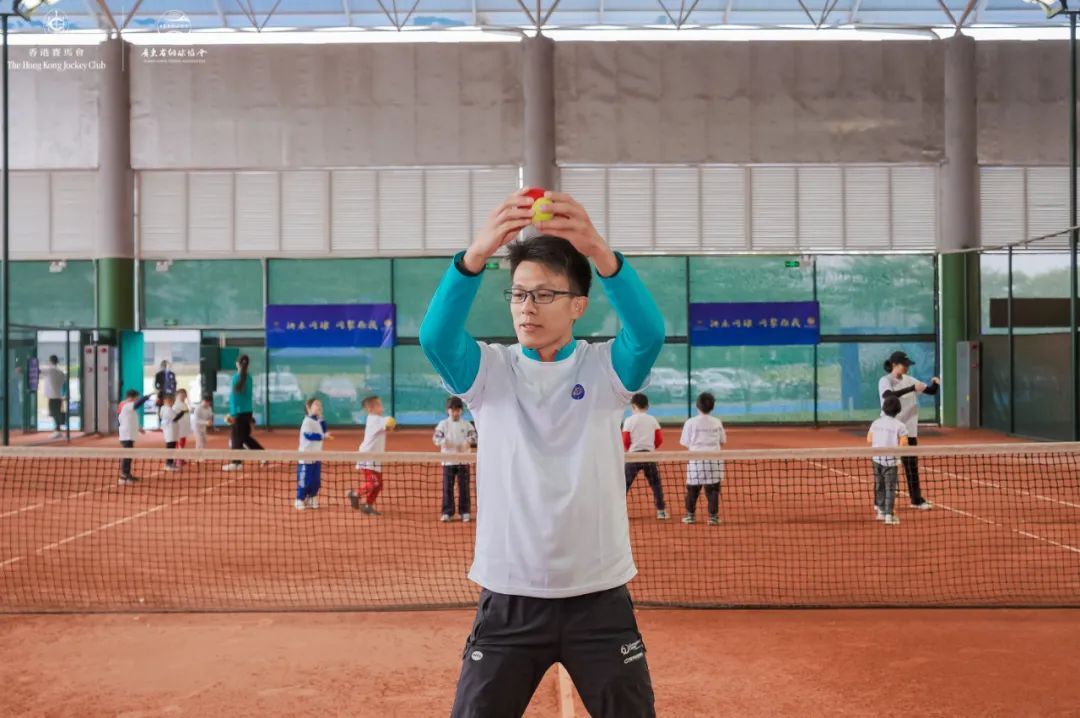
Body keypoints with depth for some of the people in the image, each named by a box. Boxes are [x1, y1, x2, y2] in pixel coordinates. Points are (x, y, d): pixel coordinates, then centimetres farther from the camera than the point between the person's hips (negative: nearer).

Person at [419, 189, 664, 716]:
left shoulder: (604, 368, -1)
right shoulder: (490, 371, 1)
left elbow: (649, 333, -22)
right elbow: (435, 337, -19)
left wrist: (600, 253, -40)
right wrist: (476, 254, -37)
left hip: (599, 599, 0)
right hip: (508, 601, 1)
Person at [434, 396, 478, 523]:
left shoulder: (466, 424, 5)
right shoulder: (443, 424, 3)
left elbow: (474, 436, -3)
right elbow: (436, 437, -5)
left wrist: (468, 442, -23)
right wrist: (442, 441, -26)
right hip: (448, 461, 0)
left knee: (464, 487, 3)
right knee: (447, 487, 1)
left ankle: (465, 512, 11)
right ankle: (447, 513, 8)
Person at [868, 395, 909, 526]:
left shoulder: (876, 423, 4)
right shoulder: (899, 425, -9)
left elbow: (869, 440, 6)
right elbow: (903, 443, -15)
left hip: (877, 458, 4)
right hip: (890, 460, -4)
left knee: (879, 486, 16)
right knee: (890, 488, 1)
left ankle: (881, 511, 26)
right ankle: (889, 515, -1)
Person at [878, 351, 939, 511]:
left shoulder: (909, 380, 7)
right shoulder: (885, 381, -11)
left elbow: (931, 391, 11)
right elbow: (889, 395, -32)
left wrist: (935, 383, -12)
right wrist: (912, 388, -36)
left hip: (909, 430, 6)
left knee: (912, 465, 12)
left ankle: (916, 499, 21)